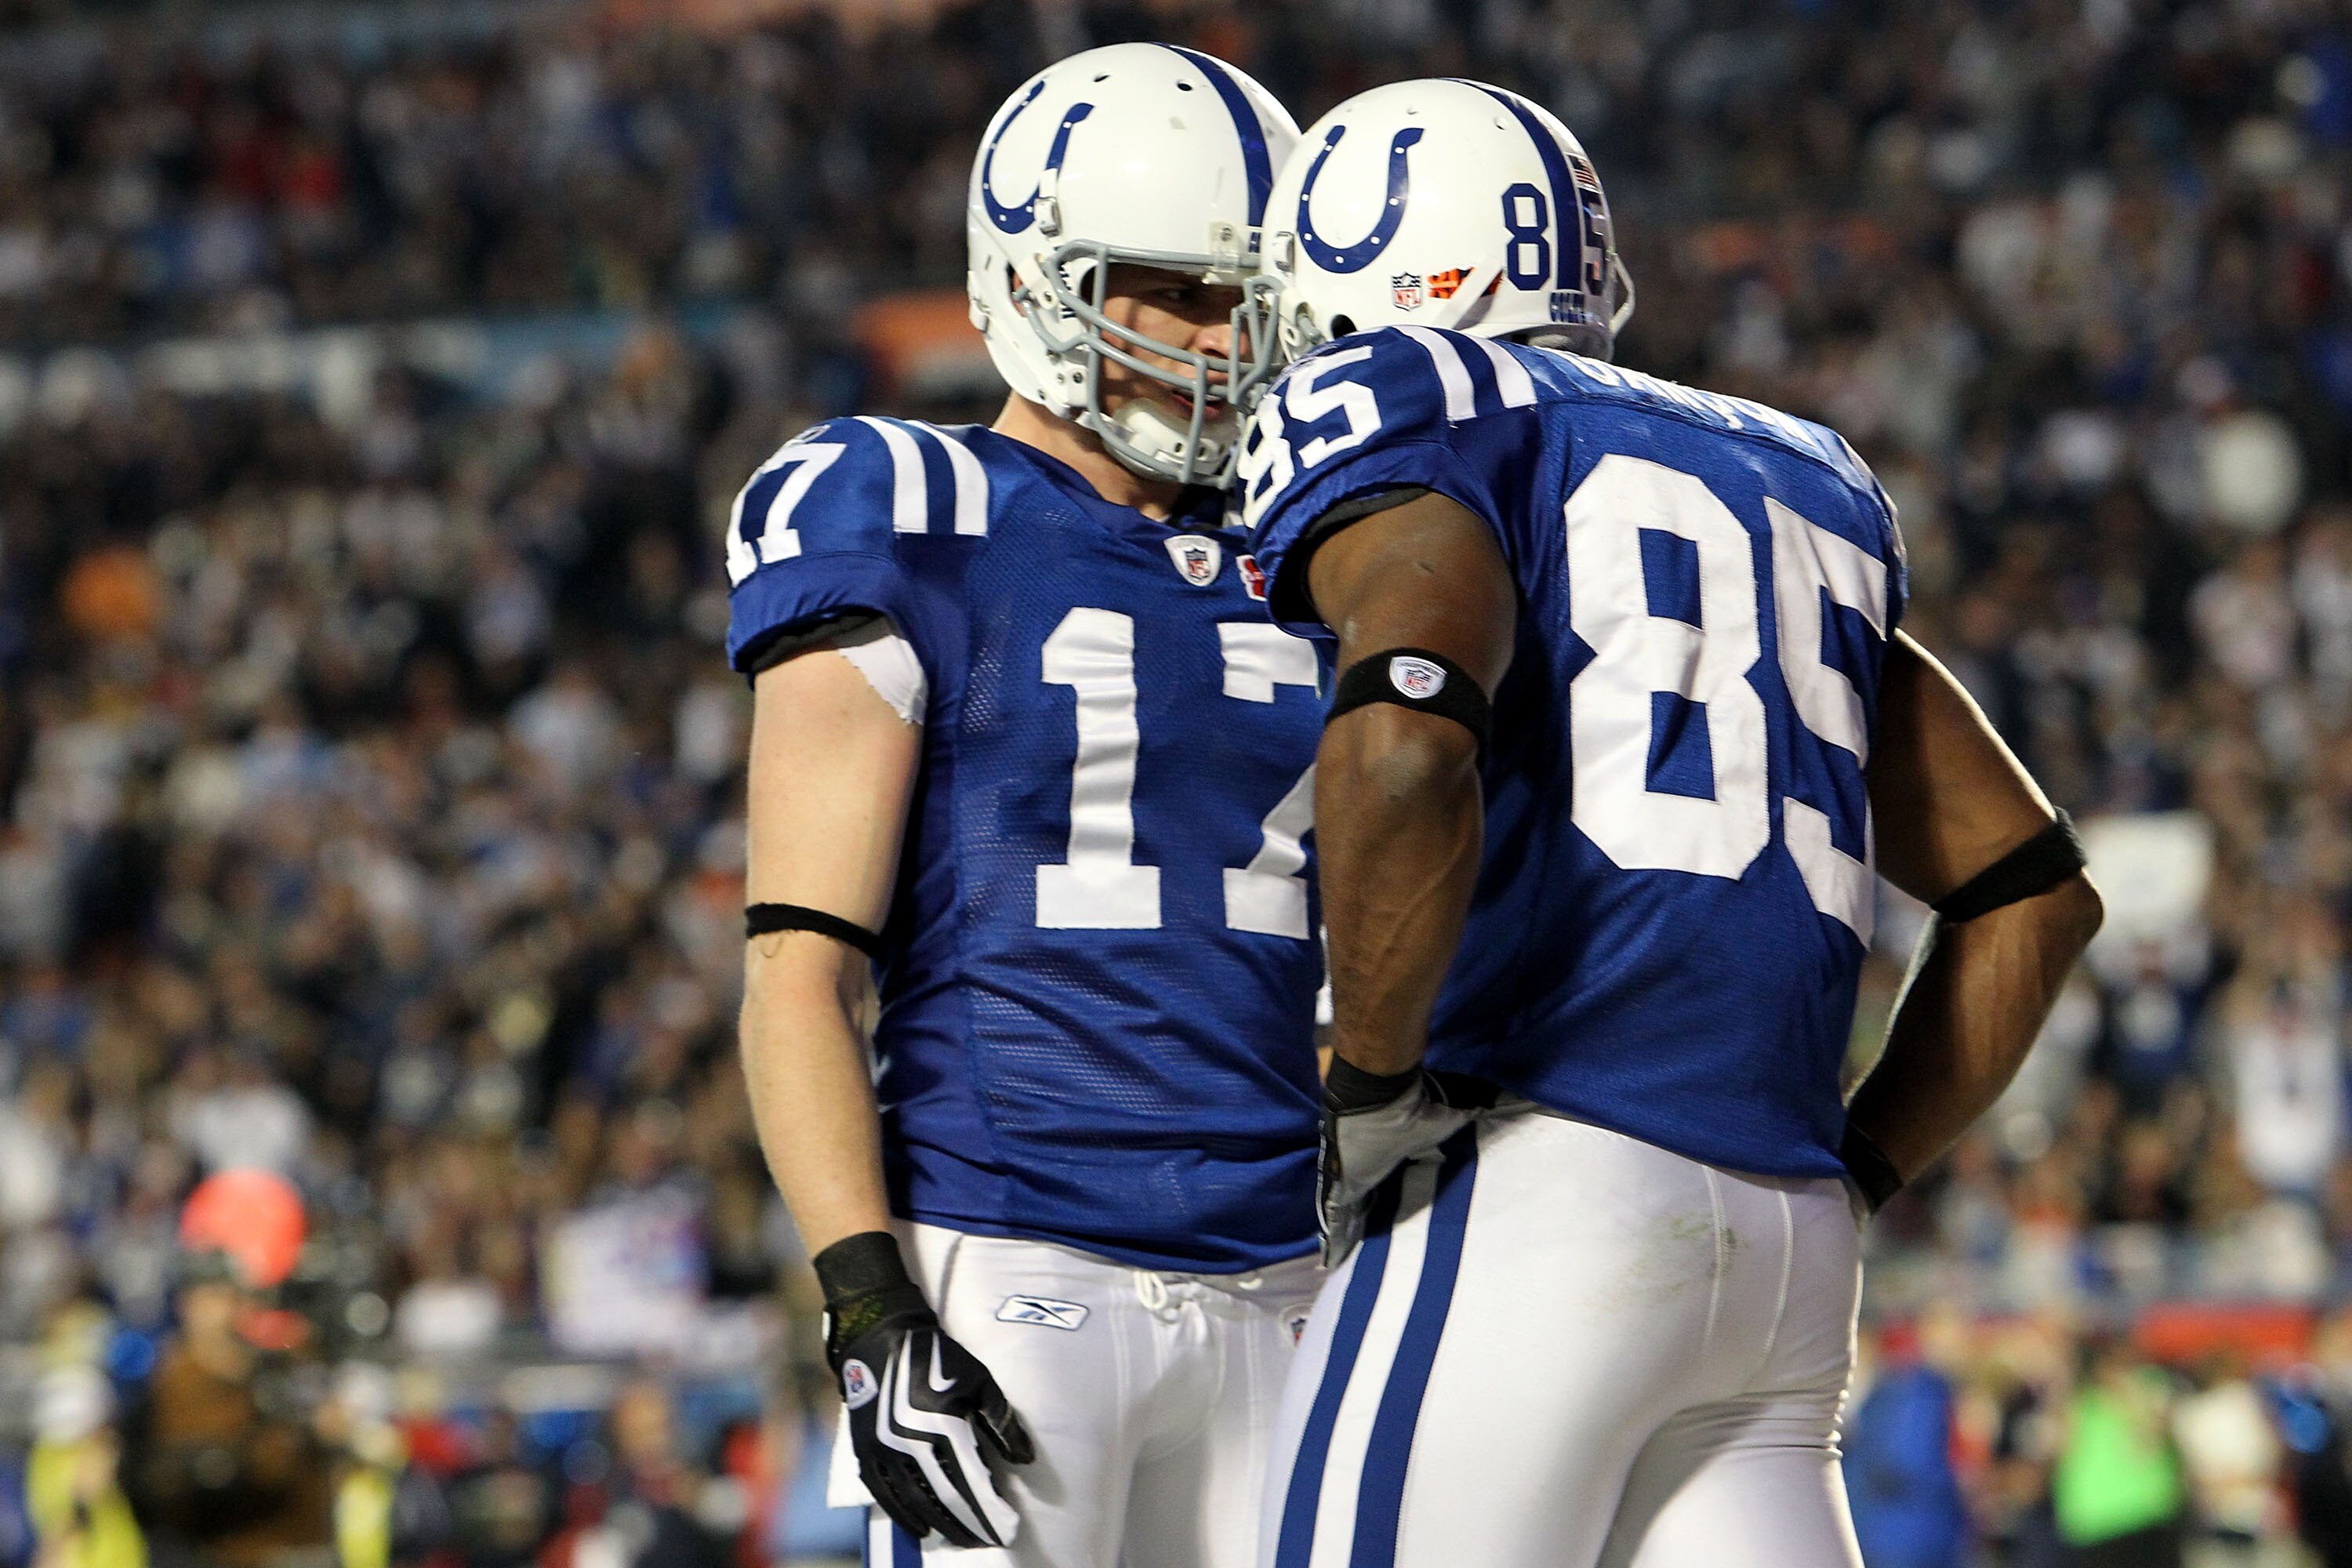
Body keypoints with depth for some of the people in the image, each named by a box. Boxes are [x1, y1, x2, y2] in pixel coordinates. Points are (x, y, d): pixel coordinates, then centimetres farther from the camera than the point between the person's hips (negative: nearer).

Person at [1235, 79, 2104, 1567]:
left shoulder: (1394, 411, 2)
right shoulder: (1795, 491, 25)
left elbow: (1406, 752, -20)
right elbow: (2035, 889, 25)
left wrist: (1369, 1082, -9)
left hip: (1532, 1187, -7)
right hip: (1789, 1248, 7)